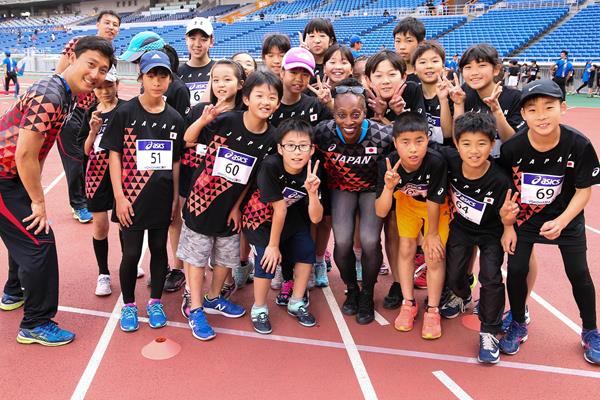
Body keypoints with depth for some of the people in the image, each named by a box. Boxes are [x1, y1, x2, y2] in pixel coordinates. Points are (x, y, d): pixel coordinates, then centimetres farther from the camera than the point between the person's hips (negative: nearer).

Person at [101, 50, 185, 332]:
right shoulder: (125, 113, -6)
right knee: (131, 254, 5)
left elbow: (176, 161, 9)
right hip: (132, 197, -3)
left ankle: (155, 302, 31)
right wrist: (119, 196, -11)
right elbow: (114, 155, -5)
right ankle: (128, 305, 26)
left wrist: (176, 197, 7)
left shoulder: (174, 119, 3)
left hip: (162, 198, 3)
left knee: (159, 250, 13)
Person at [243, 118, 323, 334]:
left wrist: (313, 192, -39)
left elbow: (315, 218, -22)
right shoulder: (270, 166, -34)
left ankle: (297, 303, 14)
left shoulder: (311, 171, -21)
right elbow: (279, 210, -26)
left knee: (307, 249, -8)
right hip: (261, 216, -4)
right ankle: (259, 309, 4)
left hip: (291, 216, 5)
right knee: (268, 256, -19)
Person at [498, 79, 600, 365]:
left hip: (566, 217, 0)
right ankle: (518, 325, 25)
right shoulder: (512, 148, -22)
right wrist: (507, 226, -11)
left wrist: (561, 222, -23)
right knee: (516, 270, 0)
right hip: (524, 216, 0)